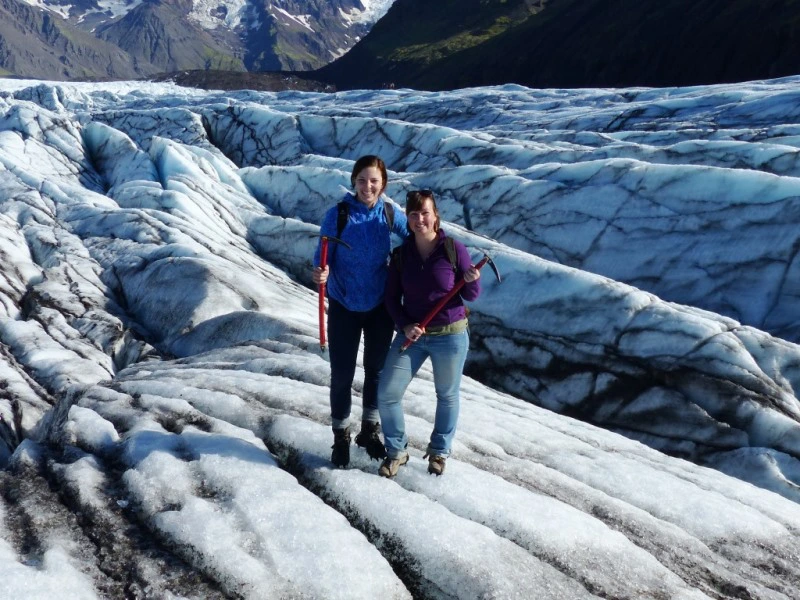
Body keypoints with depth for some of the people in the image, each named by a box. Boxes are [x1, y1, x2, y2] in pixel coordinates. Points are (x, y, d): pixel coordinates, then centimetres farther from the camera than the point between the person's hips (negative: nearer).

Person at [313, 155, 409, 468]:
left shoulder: (389, 215, -7)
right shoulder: (337, 214, -15)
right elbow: (323, 255, -12)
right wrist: (321, 271, -34)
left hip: (380, 306, 3)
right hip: (344, 306, -2)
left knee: (376, 369, 16)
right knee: (342, 374, 4)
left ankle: (370, 429, 37)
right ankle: (341, 436, 26)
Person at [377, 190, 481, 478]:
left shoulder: (454, 249, -11)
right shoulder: (401, 254, -3)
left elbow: (470, 296, -4)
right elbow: (392, 297, 3)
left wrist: (471, 281, -26)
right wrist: (405, 326, -12)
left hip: (450, 336, -2)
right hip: (411, 335, 2)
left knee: (447, 395, 14)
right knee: (386, 394, -2)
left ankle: (439, 451, 38)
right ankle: (396, 451, 21)